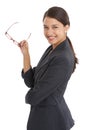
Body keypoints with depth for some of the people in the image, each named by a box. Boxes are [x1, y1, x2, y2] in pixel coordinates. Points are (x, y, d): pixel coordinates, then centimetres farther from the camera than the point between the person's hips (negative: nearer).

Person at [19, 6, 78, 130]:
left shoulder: (63, 59, -25)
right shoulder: (51, 49, 5)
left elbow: (33, 97, -22)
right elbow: (30, 82, 2)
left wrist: (28, 96, 0)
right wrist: (25, 54, -6)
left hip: (49, 119, -8)